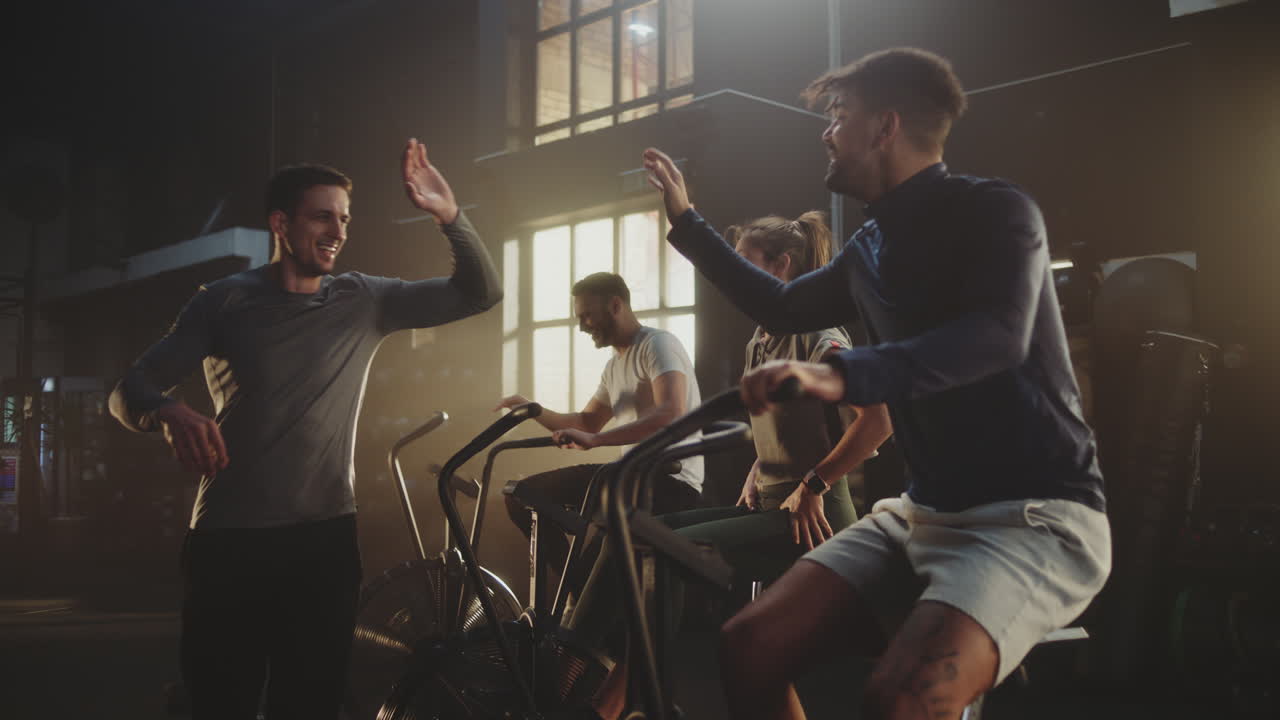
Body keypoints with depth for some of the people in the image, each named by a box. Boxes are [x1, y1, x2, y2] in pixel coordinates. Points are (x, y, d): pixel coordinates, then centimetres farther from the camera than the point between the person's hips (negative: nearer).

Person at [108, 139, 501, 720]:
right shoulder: (225, 301, 0)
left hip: (324, 538, 2)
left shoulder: (365, 302, 5)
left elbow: (481, 293, 0)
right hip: (228, 540, -1)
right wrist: (171, 414, -28)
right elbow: (128, 392, -4)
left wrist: (449, 216, -17)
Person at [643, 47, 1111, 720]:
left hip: (1032, 514, -7)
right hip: (922, 513, 7)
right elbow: (781, 309, 30)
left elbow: (998, 335, -29)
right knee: (749, 647, -9)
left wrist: (846, 375, -45)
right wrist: (685, 222, 31)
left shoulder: (993, 210, -10)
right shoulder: (871, 247, 13)